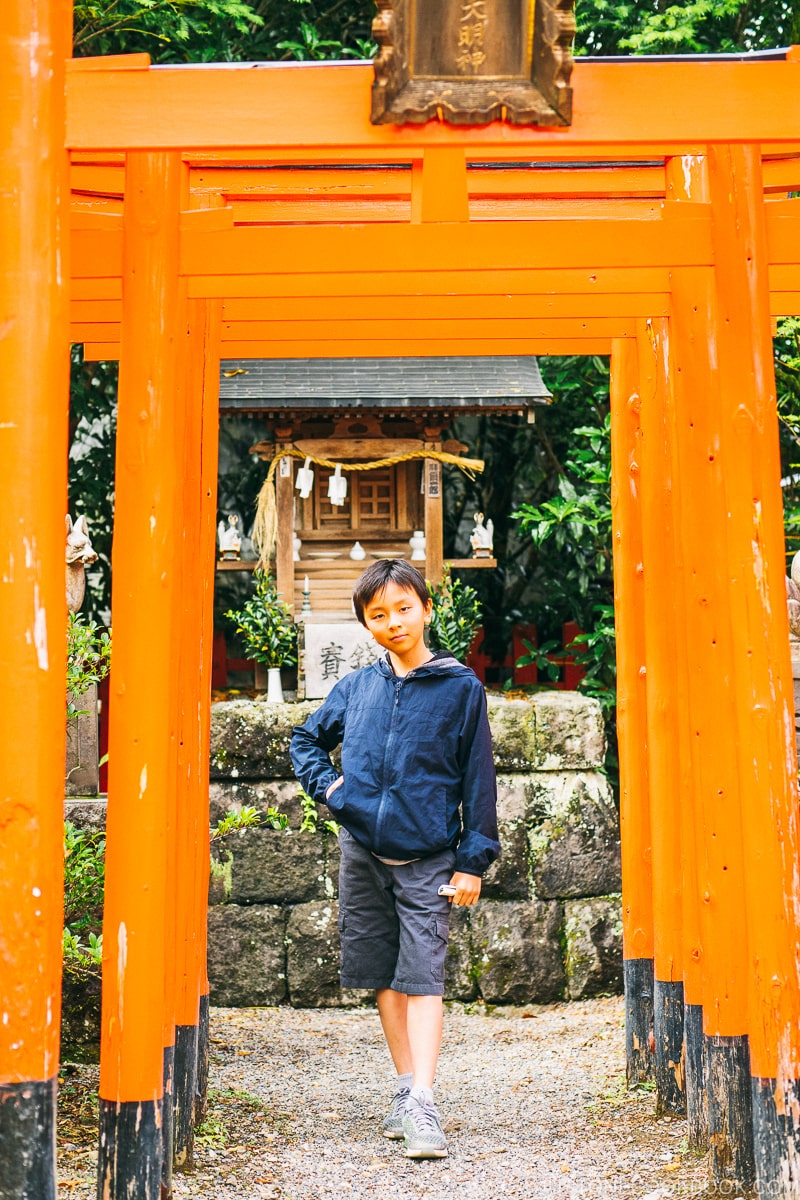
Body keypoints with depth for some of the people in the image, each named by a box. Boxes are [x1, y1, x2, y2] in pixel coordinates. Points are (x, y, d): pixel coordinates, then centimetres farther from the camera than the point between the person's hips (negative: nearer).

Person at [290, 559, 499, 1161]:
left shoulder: (461, 688, -3)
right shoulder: (356, 687, 6)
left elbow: (478, 778, -2)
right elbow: (307, 738, 22)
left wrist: (474, 859, -6)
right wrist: (326, 784, 4)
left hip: (428, 858, -4)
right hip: (363, 851, 4)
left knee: (422, 979, -8)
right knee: (386, 977, 10)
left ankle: (422, 1104, -9)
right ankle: (406, 1089, 21)